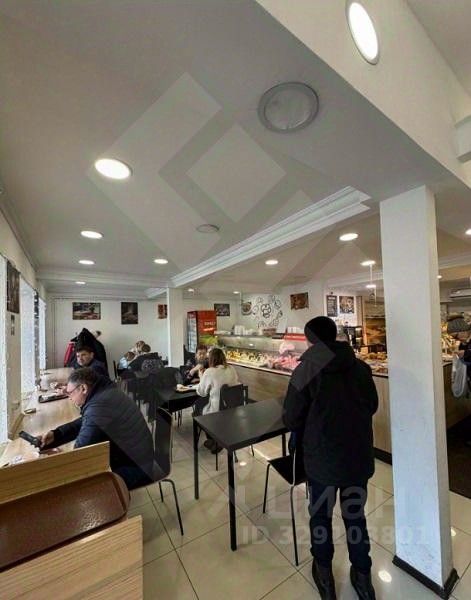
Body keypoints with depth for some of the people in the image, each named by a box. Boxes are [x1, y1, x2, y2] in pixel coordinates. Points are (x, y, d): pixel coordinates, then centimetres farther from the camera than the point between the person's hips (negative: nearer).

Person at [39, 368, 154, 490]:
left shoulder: (98, 406, -30)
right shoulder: (104, 392, 2)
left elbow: (81, 448, -22)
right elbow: (82, 423, 11)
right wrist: (55, 435, -3)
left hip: (135, 468, -9)